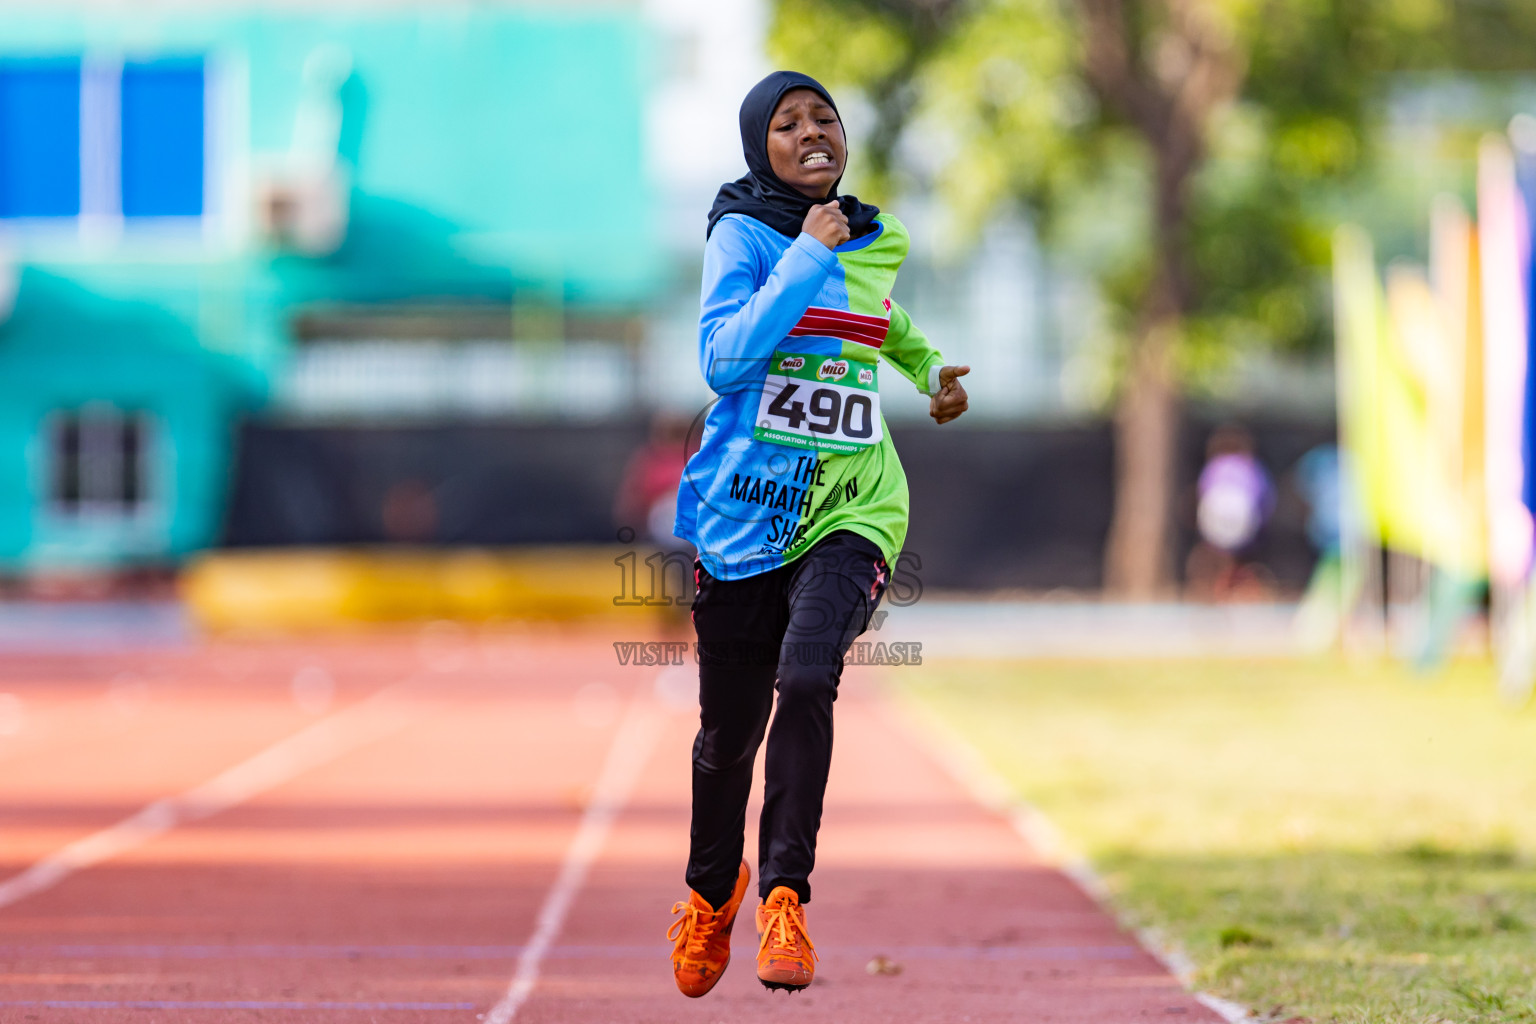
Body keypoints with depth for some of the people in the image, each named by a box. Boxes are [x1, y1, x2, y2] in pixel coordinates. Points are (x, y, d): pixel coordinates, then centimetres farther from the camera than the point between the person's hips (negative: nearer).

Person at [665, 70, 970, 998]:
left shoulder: (881, 242, 11)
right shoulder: (743, 234, -4)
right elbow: (723, 358, -20)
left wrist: (927, 365, 28)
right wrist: (808, 255, -18)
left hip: (852, 508, 2)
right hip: (746, 510, -2)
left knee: (805, 681, -24)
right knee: (730, 727, 7)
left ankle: (785, 896, -17)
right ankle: (712, 888, 35)